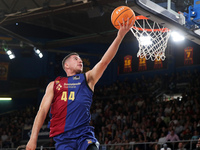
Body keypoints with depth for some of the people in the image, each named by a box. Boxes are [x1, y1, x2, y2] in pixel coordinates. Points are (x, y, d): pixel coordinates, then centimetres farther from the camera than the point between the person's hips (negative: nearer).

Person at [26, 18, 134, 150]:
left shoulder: (87, 79, 19)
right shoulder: (54, 85, 18)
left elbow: (104, 61, 6)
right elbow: (43, 110, 10)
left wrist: (120, 36, -6)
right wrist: (33, 138, -2)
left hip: (84, 134, 0)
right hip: (62, 138, 0)